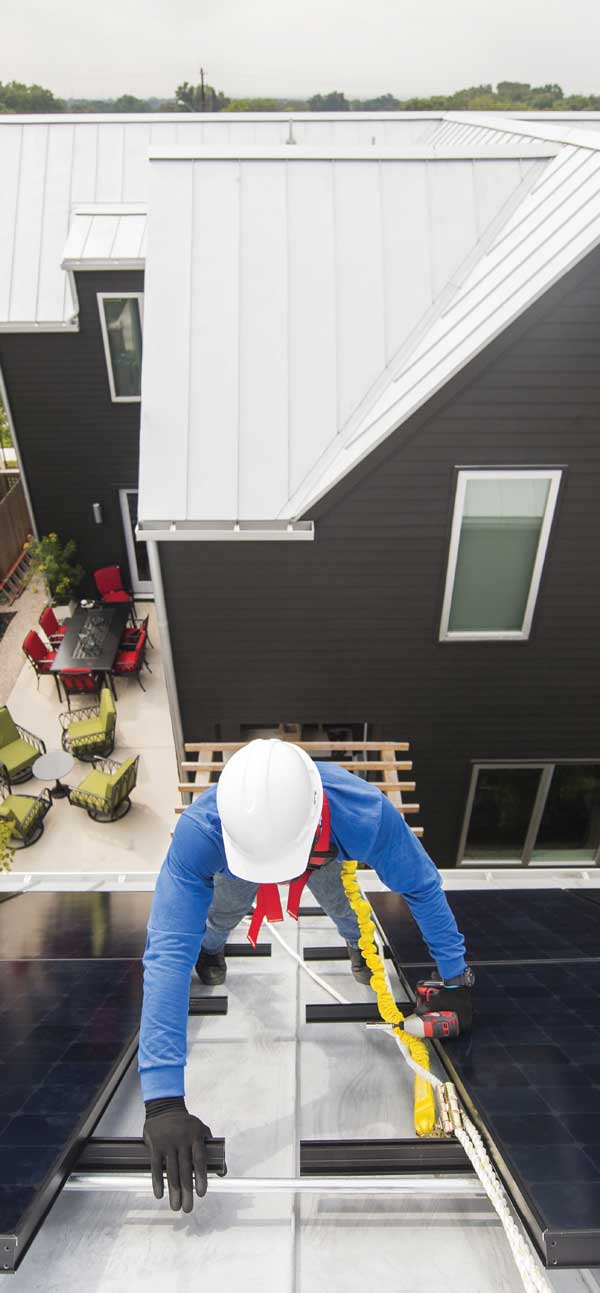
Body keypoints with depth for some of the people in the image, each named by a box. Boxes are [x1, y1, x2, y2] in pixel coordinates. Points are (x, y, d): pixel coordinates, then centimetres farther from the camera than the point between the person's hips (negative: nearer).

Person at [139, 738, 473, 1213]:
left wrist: (455, 978, -17)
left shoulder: (368, 815, -48)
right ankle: (210, 949, 57)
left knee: (347, 910, 19)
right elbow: (167, 956, -50)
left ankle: (360, 944, 56)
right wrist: (163, 1102, -54)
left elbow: (424, 888, -28)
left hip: (327, 851, 0)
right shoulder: (198, 833, -50)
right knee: (221, 915, 21)